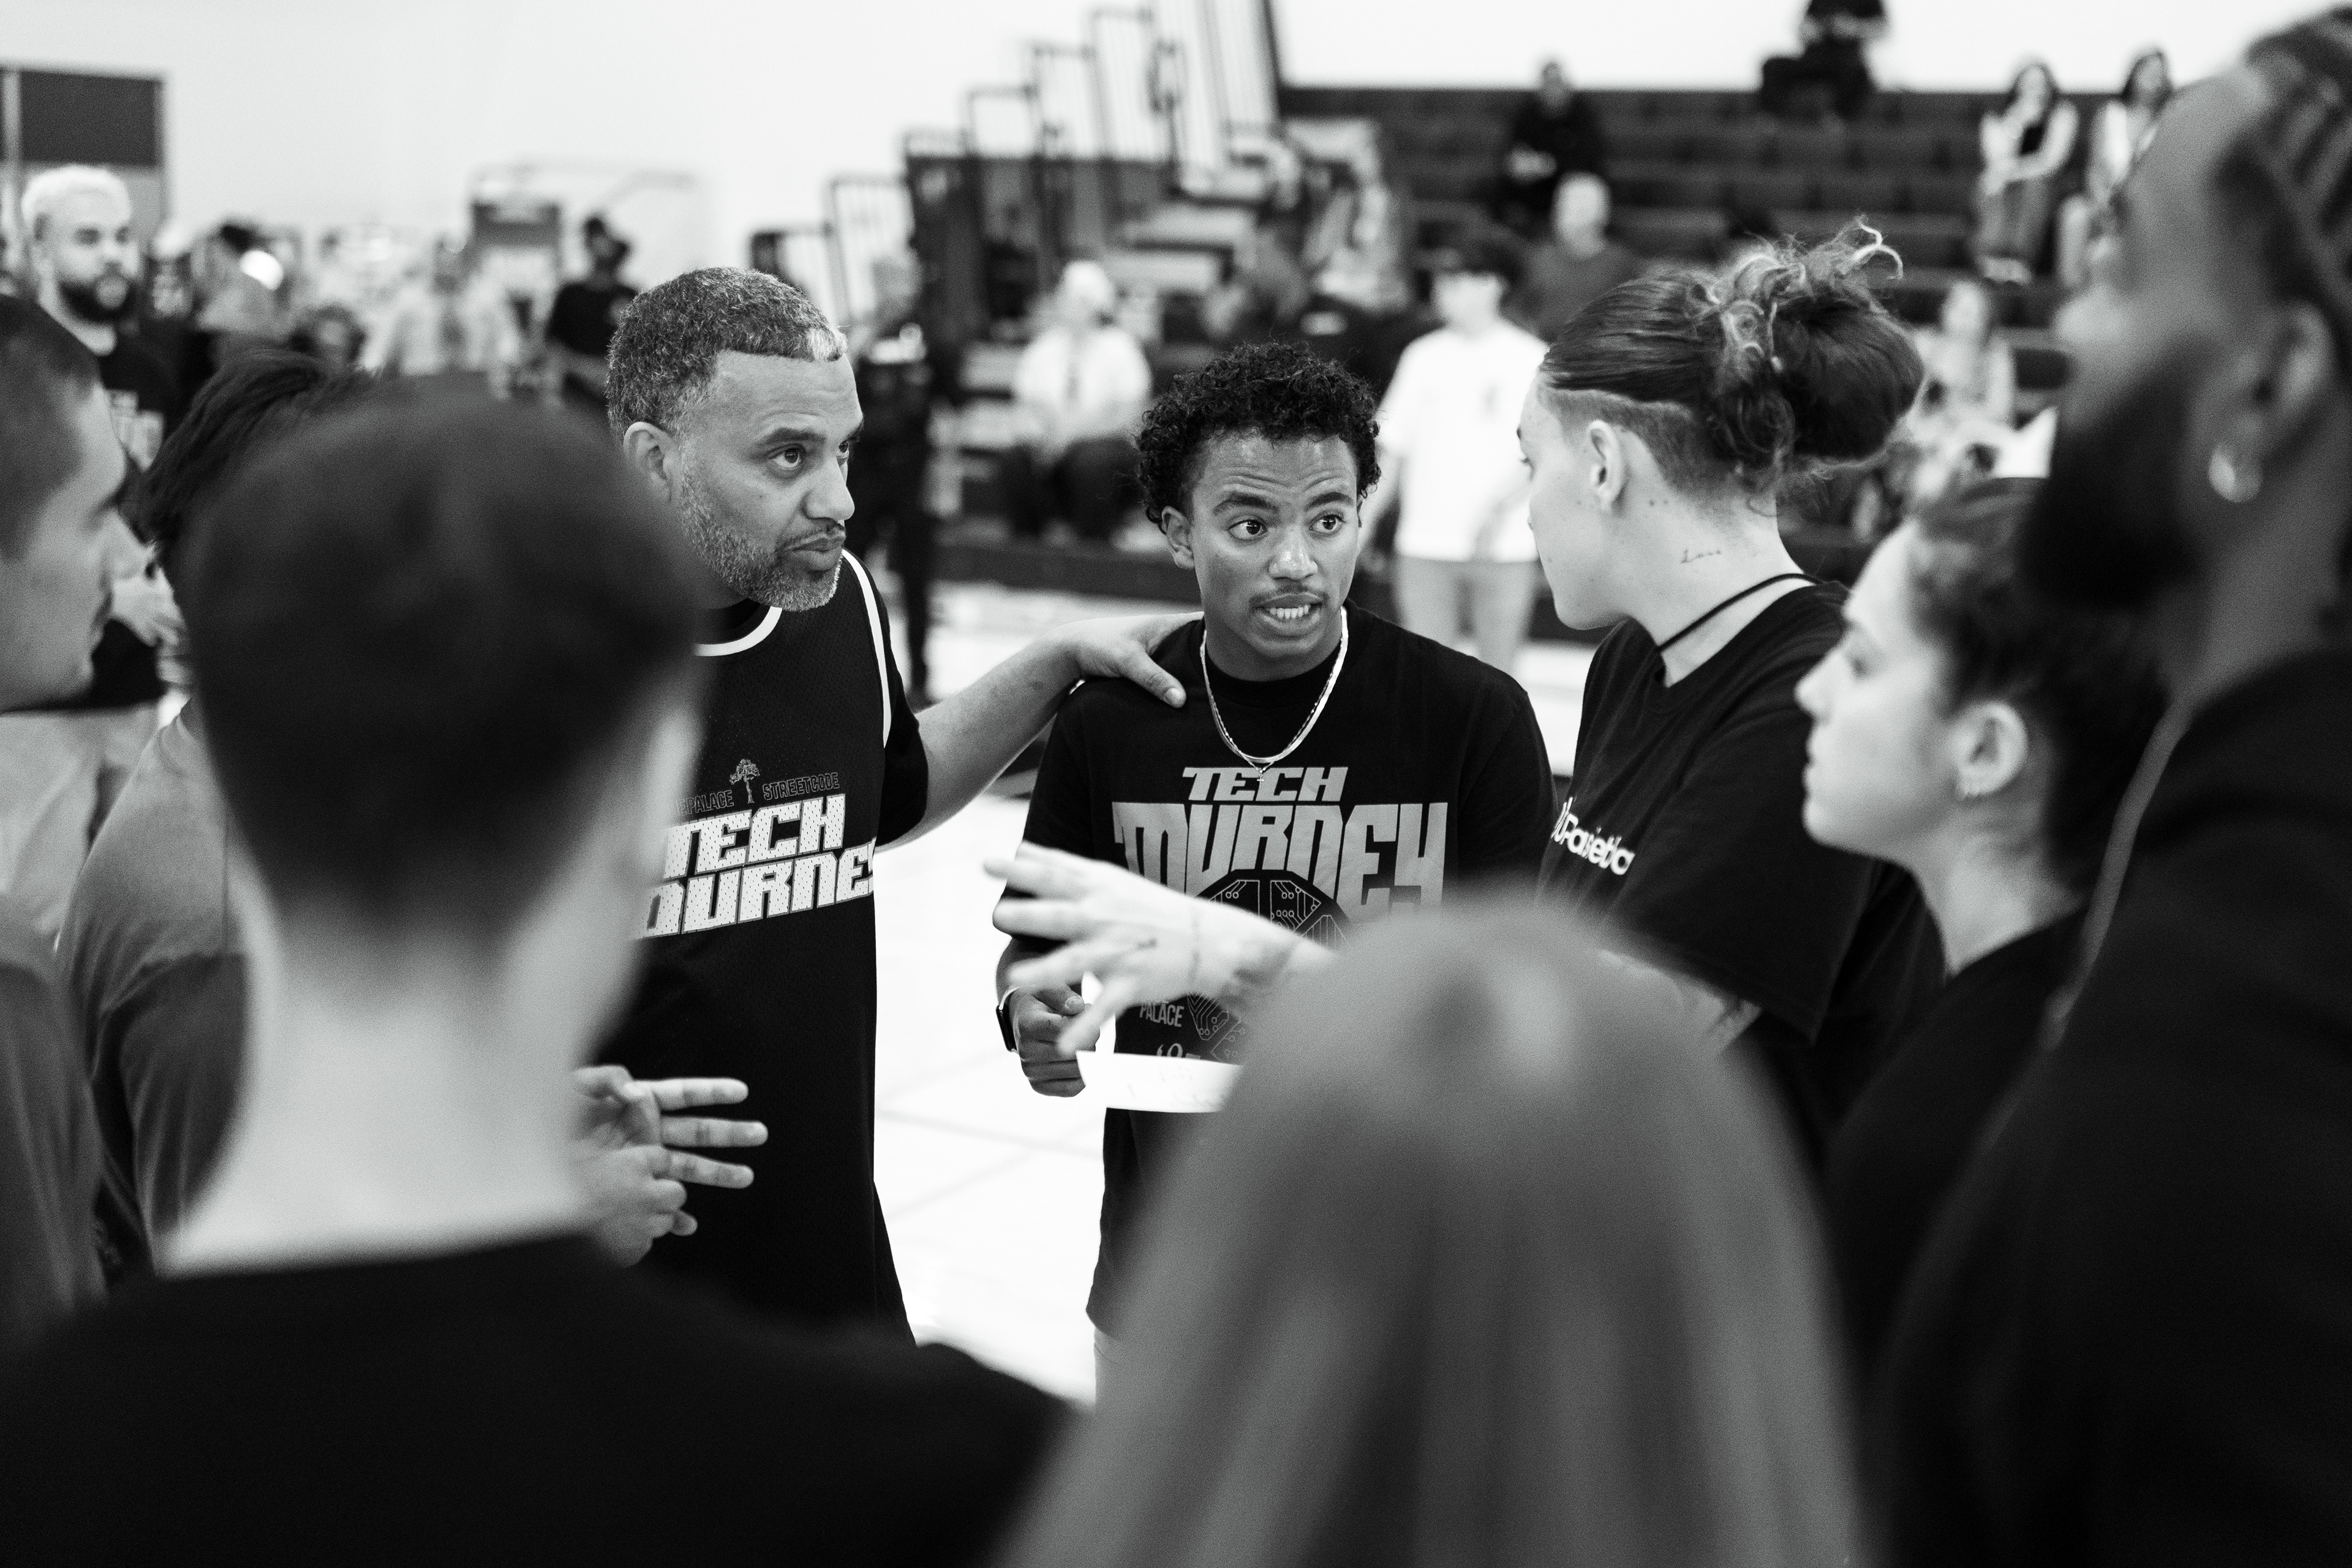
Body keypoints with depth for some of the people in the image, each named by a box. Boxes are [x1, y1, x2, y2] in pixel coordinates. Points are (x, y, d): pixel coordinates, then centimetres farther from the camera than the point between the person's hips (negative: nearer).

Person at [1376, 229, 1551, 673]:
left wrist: (1501, 511, -18)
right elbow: (1393, 448, 11)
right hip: (1425, 545, 2)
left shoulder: (1530, 359, -2)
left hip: (1504, 548, -2)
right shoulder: (1423, 356, 7)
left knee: (1498, 671, 4)